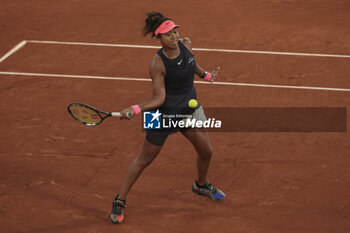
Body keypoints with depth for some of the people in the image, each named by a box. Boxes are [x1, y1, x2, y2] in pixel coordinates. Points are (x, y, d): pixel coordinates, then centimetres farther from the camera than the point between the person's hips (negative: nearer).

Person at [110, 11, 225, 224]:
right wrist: (135, 109, -34)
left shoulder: (186, 44, -8)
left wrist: (206, 75, 21)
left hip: (190, 109, 6)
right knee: (145, 159, 3)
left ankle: (201, 185, 46)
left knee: (206, 151, 13)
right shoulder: (158, 64, -25)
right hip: (165, 115, -6)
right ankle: (120, 202, 17)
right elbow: (159, 98, -21)